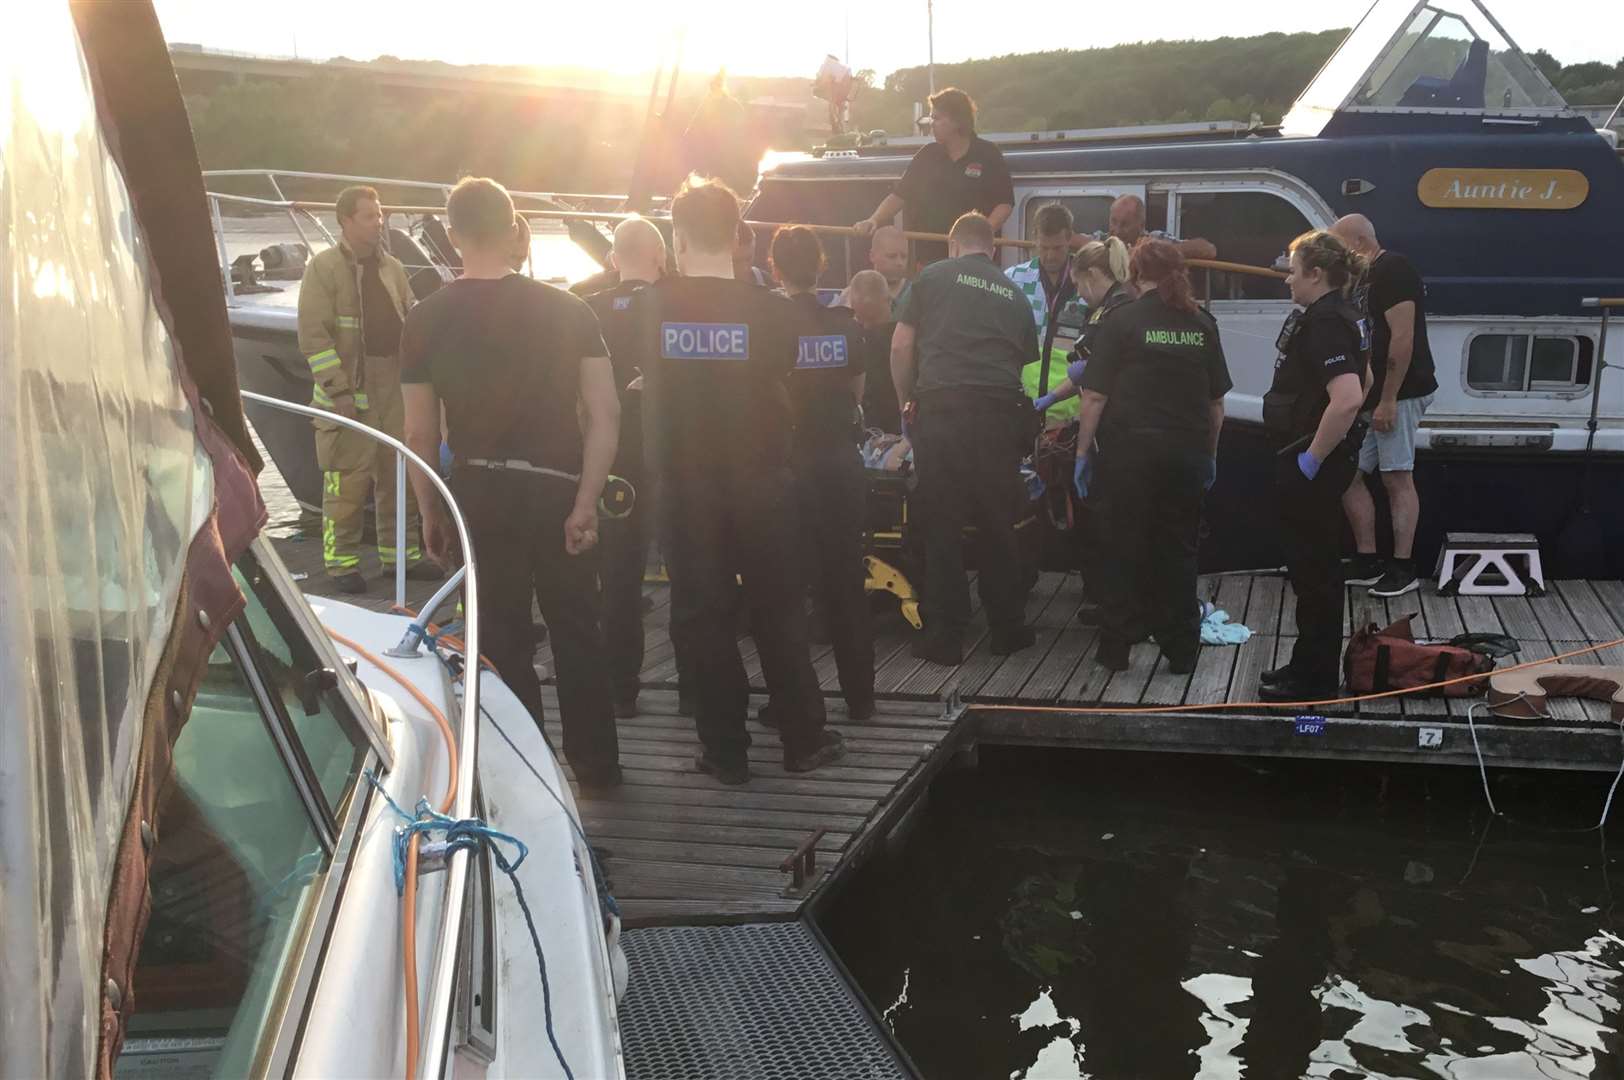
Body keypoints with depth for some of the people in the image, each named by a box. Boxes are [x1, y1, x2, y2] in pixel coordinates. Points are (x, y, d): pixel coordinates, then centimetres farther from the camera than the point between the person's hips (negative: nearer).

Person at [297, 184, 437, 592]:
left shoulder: (392, 267, 14)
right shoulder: (324, 267, -6)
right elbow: (313, 335, -11)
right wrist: (338, 389, -17)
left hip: (395, 386, 6)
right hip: (348, 389, -6)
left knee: (399, 475, 11)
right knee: (347, 481, -4)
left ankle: (400, 554, 22)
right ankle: (341, 563, 5)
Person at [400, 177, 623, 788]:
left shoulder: (427, 320, -4)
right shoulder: (566, 310, -3)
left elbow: (420, 433, -2)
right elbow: (605, 412, -10)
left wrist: (430, 512, 9)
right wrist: (586, 502, -9)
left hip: (479, 495, -1)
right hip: (557, 490, 1)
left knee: (502, 643, 10)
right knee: (576, 633, 14)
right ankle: (596, 765, 22)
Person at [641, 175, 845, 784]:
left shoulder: (649, 309, -9)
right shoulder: (773, 311, -9)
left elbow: (630, 381, 6)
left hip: (683, 486, 0)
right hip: (761, 483, 1)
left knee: (702, 618, 8)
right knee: (778, 613, 11)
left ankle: (726, 752, 14)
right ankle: (804, 741, 19)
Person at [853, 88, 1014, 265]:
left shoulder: (988, 155, -1)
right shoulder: (927, 155, 9)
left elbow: (1005, 203, -3)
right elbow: (899, 195, 8)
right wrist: (874, 220, -8)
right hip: (929, 257, 3)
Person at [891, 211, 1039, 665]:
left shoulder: (933, 276, 11)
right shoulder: (1013, 295, 21)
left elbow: (901, 346, 6)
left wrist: (907, 404, 16)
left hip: (941, 409, -2)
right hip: (1001, 414, 3)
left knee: (942, 527, 3)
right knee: (998, 526, 12)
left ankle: (944, 636, 6)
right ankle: (1008, 629, 19)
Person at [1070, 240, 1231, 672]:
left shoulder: (1121, 321, -5)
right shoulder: (1202, 324, 8)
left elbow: (1095, 397, -9)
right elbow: (1216, 401, 12)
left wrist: (1082, 451, -1)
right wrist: (1210, 455, 22)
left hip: (1133, 450, -3)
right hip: (1188, 453, 3)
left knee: (1125, 550, 6)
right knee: (1178, 551, 11)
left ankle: (1116, 647, 11)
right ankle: (1181, 649, 15)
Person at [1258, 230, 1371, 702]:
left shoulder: (1324, 323, -20)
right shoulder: (1344, 316, 13)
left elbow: (1348, 399, -33)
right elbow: (1363, 381, 27)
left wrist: (1313, 457, -24)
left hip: (1312, 464, -11)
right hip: (1334, 455, 11)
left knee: (1313, 568, -1)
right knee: (1316, 564, 17)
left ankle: (1314, 679, 9)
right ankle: (1312, 667, 28)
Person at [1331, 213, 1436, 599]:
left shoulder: (1393, 269, -12)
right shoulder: (1366, 277, 17)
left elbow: (1402, 338, -20)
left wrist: (1388, 400, -22)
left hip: (1398, 394, -10)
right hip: (1369, 396, 10)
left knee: (1396, 478, -5)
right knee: (1348, 475, 9)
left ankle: (1403, 568, 2)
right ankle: (1367, 563, 16)